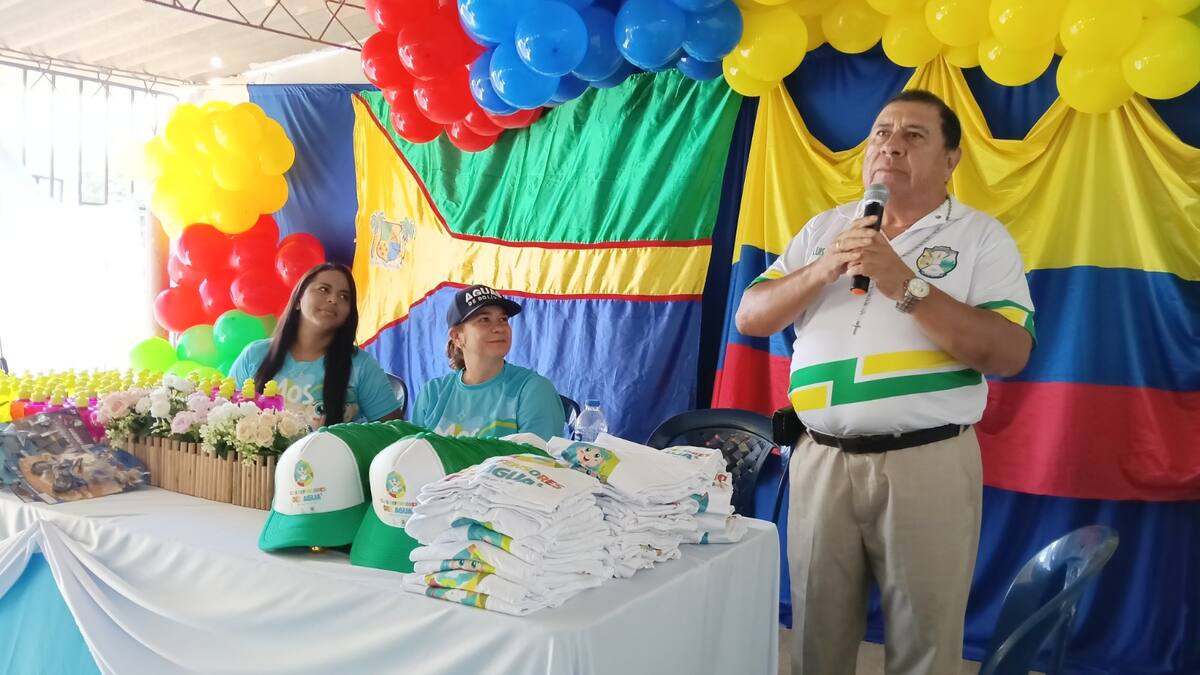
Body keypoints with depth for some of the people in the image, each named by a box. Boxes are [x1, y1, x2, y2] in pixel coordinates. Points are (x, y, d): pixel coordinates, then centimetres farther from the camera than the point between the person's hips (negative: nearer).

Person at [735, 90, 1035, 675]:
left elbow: (1010, 353, -12)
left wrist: (905, 285, -19)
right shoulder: (824, 229, 11)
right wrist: (824, 269, -10)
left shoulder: (981, 236, 0)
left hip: (928, 463, -3)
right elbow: (750, 318, 6)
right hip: (820, 459, 3)